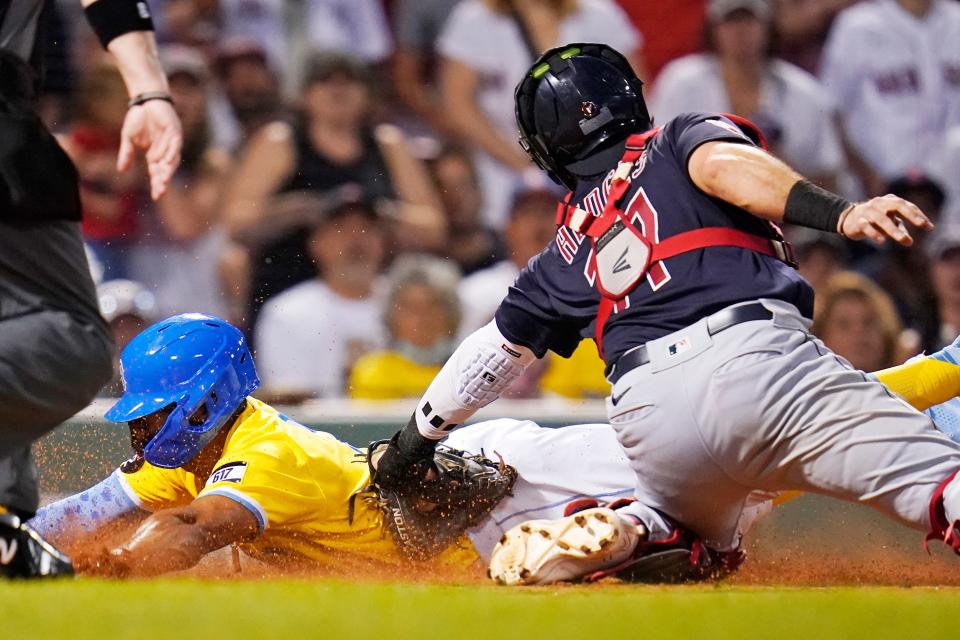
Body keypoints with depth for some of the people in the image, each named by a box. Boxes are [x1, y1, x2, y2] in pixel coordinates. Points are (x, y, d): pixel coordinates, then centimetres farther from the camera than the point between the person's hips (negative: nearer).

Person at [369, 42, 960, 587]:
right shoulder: (680, 139, 21)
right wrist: (840, 213, -17)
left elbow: (491, 354, 40)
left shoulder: (566, 254, 31)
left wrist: (411, 444, 55)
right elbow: (723, 166, -2)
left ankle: (632, 532, -1)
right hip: (754, 353, -4)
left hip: (645, 412, 4)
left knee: (695, 521, 33)